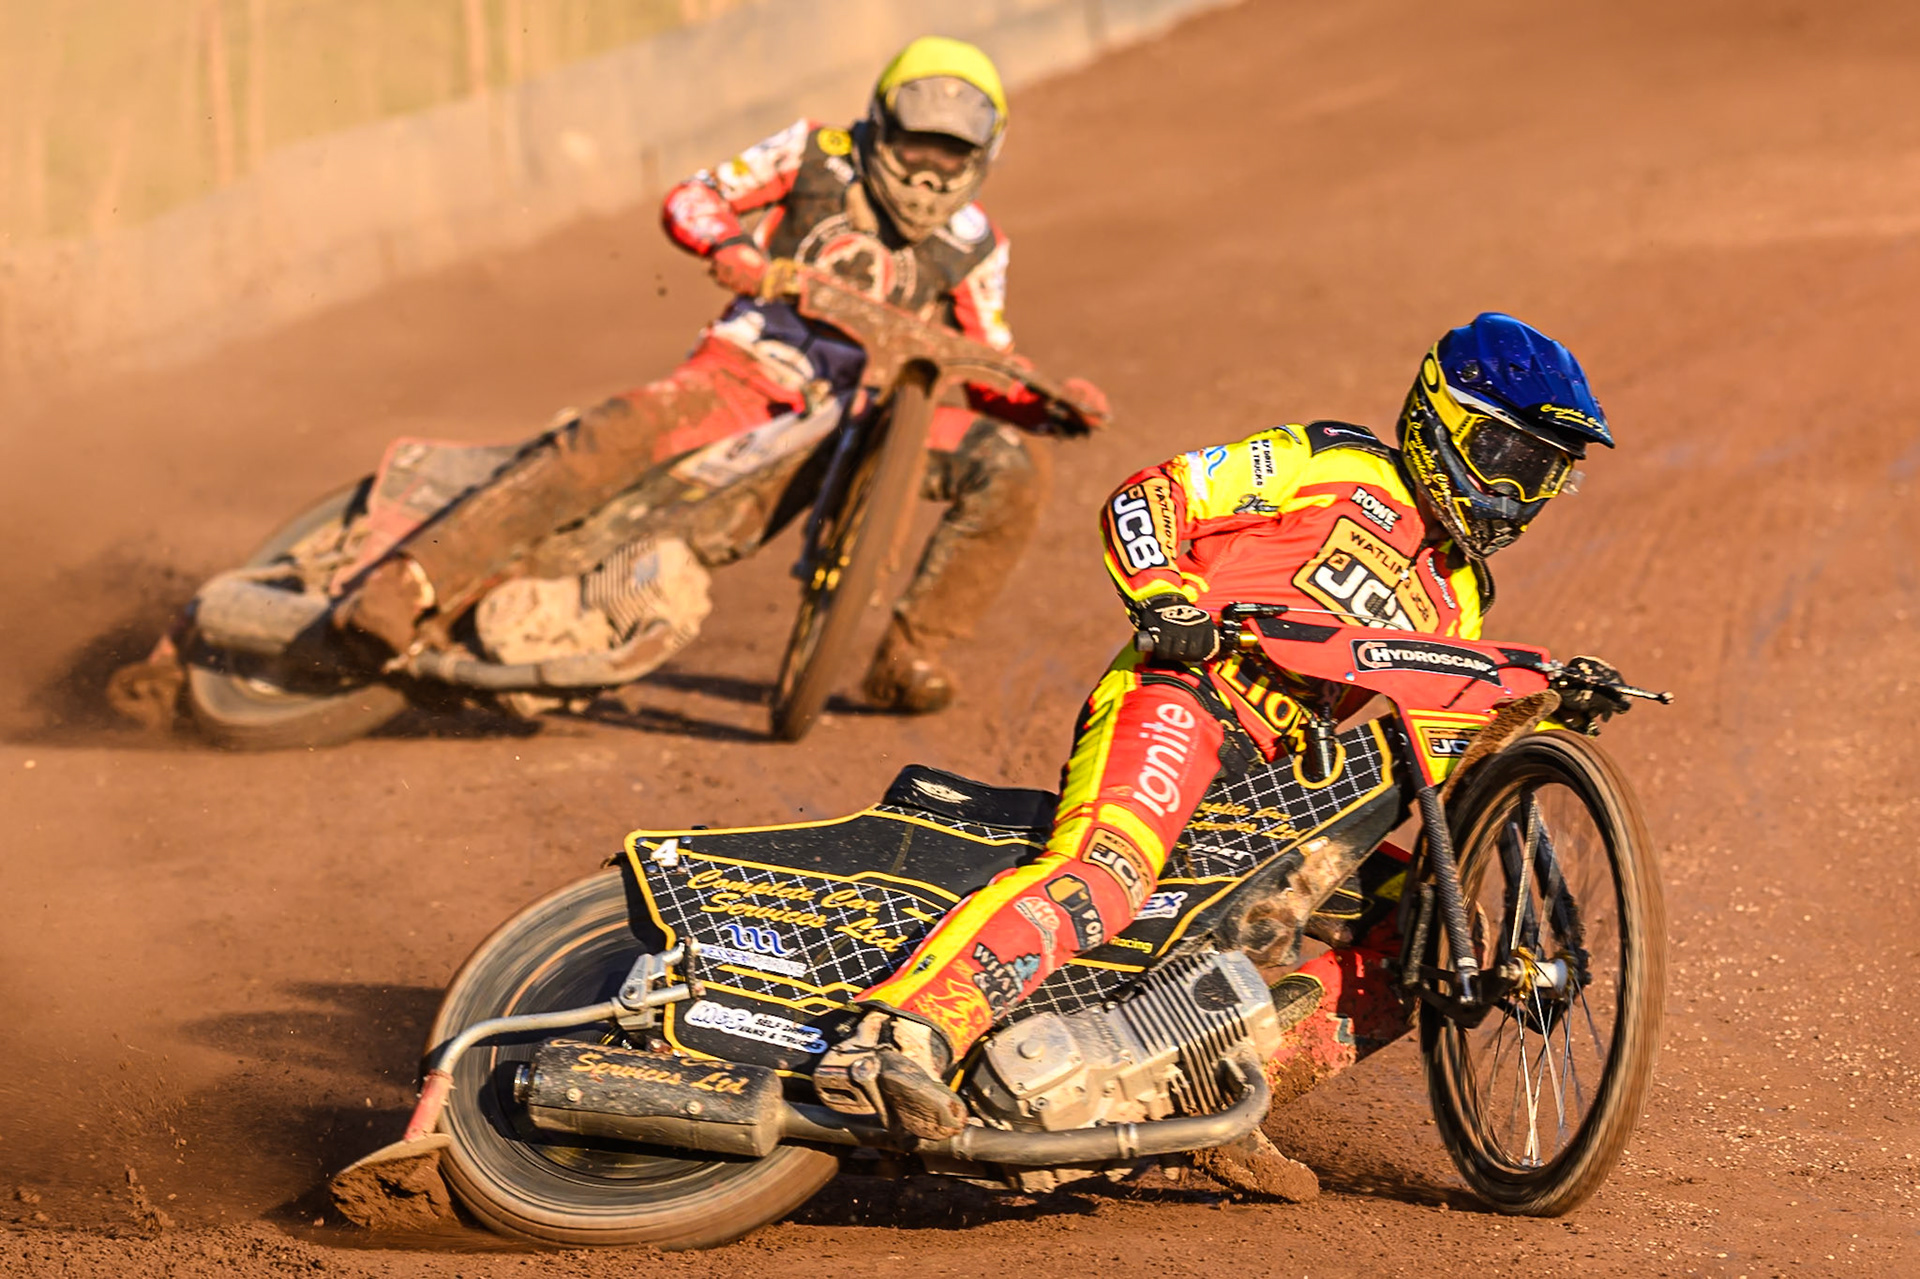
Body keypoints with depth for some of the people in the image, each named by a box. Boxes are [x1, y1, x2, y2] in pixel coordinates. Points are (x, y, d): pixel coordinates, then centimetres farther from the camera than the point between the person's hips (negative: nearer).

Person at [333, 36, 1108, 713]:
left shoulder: (973, 248, 8)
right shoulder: (817, 156, 3)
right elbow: (691, 198, 3)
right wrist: (726, 245, -20)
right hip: (748, 371, -3)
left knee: (1011, 471, -17)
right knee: (611, 437, -31)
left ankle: (908, 657, -6)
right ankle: (407, 586, -36)